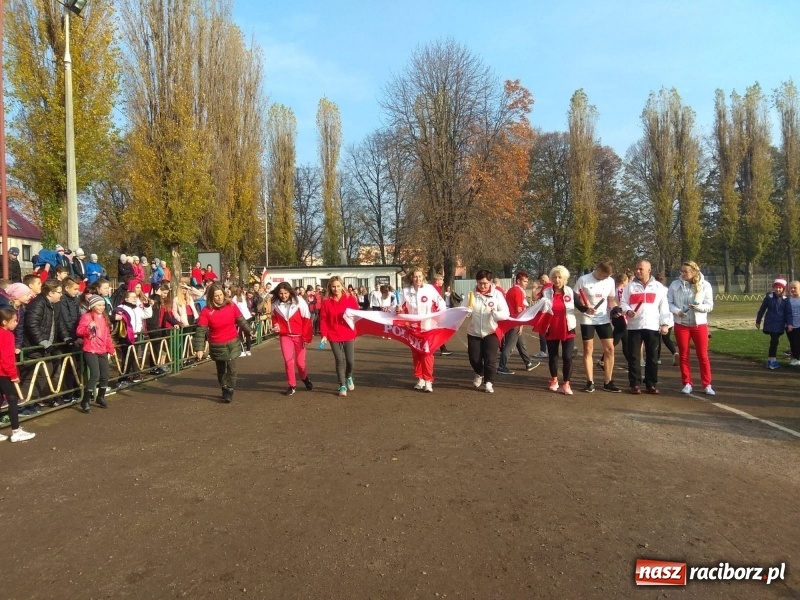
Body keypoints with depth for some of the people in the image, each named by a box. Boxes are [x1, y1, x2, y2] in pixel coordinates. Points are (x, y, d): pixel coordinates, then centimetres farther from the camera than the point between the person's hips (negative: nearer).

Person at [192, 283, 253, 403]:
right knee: (221, 370, 13)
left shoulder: (231, 306, -8)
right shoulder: (206, 310, -14)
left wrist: (249, 331, 4)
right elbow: (200, 330, -16)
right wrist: (199, 348, -21)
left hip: (232, 343, 0)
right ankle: (225, 390, 31)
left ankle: (230, 391, 9)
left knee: (231, 367, -4)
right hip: (217, 346, 0)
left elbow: (241, 320, 6)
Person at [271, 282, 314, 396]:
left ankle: (304, 378, 37)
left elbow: (307, 320, -11)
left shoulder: (299, 301, -14)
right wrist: (275, 326, -8)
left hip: (299, 336, -2)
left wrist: (306, 337, -13)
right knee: (288, 361, -4)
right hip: (285, 336, 2)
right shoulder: (275, 304, -5)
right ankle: (292, 385, 13)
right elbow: (274, 318, 14)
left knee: (300, 362, 6)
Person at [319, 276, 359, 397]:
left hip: (348, 334, 0)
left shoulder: (350, 298, -3)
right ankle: (342, 385, 14)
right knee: (339, 360, 0)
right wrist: (324, 335, -9)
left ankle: (349, 377, 33)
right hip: (333, 335, 0)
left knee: (350, 360, 1)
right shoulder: (326, 301, -3)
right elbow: (323, 320, -3)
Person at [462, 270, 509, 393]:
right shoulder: (471, 294, -5)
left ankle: (488, 382, 13)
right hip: (474, 332, 2)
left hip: (491, 332, -1)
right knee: (474, 358, 8)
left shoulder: (497, 294, -7)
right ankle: (479, 374, 38)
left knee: (490, 358, -4)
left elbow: (506, 313, -10)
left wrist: (496, 313, -31)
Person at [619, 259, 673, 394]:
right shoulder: (630, 286, 8)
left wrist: (665, 323, -1)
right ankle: (635, 384, 8)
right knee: (634, 356, 0)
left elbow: (664, 306, 6)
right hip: (634, 326, 0)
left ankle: (651, 384, 14)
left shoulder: (658, 287, 9)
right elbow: (623, 302, 5)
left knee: (652, 357, 5)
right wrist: (628, 311, -16)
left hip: (653, 327, 0)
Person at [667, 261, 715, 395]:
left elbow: (710, 306, -5)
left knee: (703, 356, 4)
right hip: (681, 325, 1)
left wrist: (698, 307, -24)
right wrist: (677, 311, -18)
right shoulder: (675, 284, -3)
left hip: (700, 325, -1)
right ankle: (687, 384, 18)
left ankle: (707, 385, 12)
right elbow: (668, 302, -1)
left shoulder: (705, 285, -6)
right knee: (683, 355, 7)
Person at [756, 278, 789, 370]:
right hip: (770, 323, -3)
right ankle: (772, 360, -3)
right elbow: (762, 309, 0)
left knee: (774, 341, 9)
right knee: (774, 341, -11)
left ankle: (770, 359, 20)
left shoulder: (785, 299, 2)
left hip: (780, 324, 3)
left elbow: (787, 312, 9)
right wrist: (758, 321, 3)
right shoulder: (769, 297, -6)